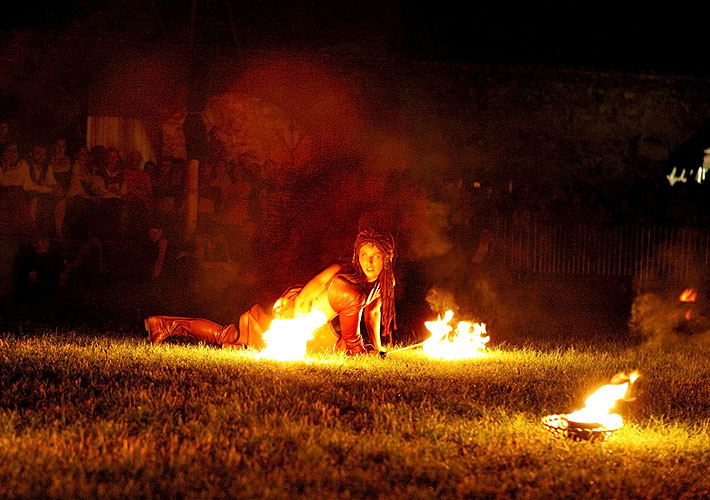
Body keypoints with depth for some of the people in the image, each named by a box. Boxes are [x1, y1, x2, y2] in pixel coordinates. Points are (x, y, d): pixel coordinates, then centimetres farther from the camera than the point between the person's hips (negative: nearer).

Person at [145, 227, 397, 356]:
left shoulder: (384, 283, -6)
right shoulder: (341, 272, -31)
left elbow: (373, 312, 12)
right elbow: (304, 297, -27)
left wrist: (377, 347, 10)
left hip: (313, 321, 6)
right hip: (293, 311, -6)